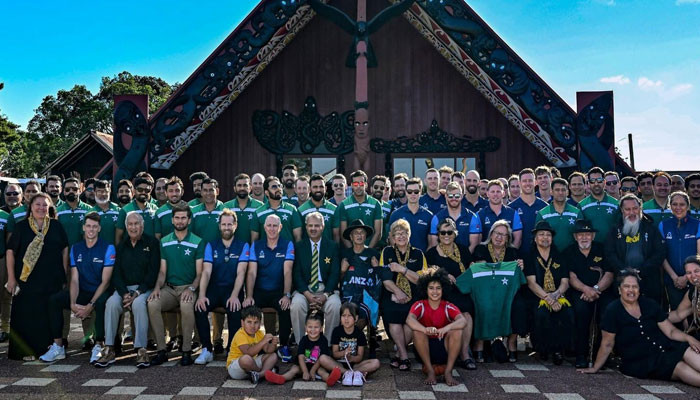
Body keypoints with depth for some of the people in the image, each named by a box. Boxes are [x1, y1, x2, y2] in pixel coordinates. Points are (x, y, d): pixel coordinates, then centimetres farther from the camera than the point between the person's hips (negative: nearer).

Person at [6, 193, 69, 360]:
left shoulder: (56, 226, 5)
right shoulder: (21, 226, 1)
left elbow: (65, 249, 8)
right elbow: (10, 252, 0)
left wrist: (65, 274, 4)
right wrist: (11, 278, -5)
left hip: (52, 280, 1)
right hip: (27, 280, -1)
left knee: (50, 314, 6)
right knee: (26, 315, 2)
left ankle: (46, 347, 19)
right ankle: (25, 351, 14)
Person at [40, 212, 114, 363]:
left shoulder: (108, 248, -7)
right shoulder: (76, 248, 7)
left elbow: (105, 281, -12)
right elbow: (74, 279, 1)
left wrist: (90, 305, -21)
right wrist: (73, 304, -16)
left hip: (100, 293, -5)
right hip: (82, 292, 5)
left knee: (102, 303, -37)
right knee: (53, 300, -18)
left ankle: (98, 346, -22)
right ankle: (58, 346, -10)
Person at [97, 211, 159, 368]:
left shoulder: (152, 243, 3)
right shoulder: (120, 247, 16)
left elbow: (153, 272, -5)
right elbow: (116, 274, 8)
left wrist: (137, 293, -15)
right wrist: (125, 293, -11)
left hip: (144, 288, -3)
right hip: (124, 288, 3)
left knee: (138, 303, -35)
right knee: (112, 302, -27)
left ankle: (141, 350, -32)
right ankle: (109, 350, -24)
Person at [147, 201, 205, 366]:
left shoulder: (198, 242, 1)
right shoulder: (165, 242, 12)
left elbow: (199, 273, -2)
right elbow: (162, 270, 11)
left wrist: (191, 289, -19)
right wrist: (157, 287, -8)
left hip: (188, 288, -3)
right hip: (169, 288, 3)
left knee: (186, 305, -37)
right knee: (152, 304, -29)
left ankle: (187, 350, -21)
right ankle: (161, 350, -17)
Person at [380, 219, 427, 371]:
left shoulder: (417, 254, 12)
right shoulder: (387, 252, 11)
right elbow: (385, 279, 2)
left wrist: (403, 269, -9)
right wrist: (397, 292, -15)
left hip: (413, 296, 0)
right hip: (392, 295, 0)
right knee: (392, 312, -30)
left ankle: (399, 354, -7)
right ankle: (404, 356, -17)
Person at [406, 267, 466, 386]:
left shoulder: (449, 307, -7)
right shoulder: (420, 305, -9)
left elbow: (463, 321, -27)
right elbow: (409, 319, -30)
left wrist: (447, 328, -49)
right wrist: (425, 329, -52)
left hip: (445, 348, 1)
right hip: (426, 349, 0)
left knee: (457, 331, -26)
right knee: (417, 331, -29)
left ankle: (448, 372, -15)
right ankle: (430, 371, -17)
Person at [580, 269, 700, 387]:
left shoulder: (650, 305, 9)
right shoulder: (613, 311, -6)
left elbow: (670, 331, 9)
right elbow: (607, 344, -2)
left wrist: (688, 338, -11)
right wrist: (595, 368, -1)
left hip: (665, 348, 5)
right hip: (640, 362, -4)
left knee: (688, 351, -25)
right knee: (679, 367, -28)